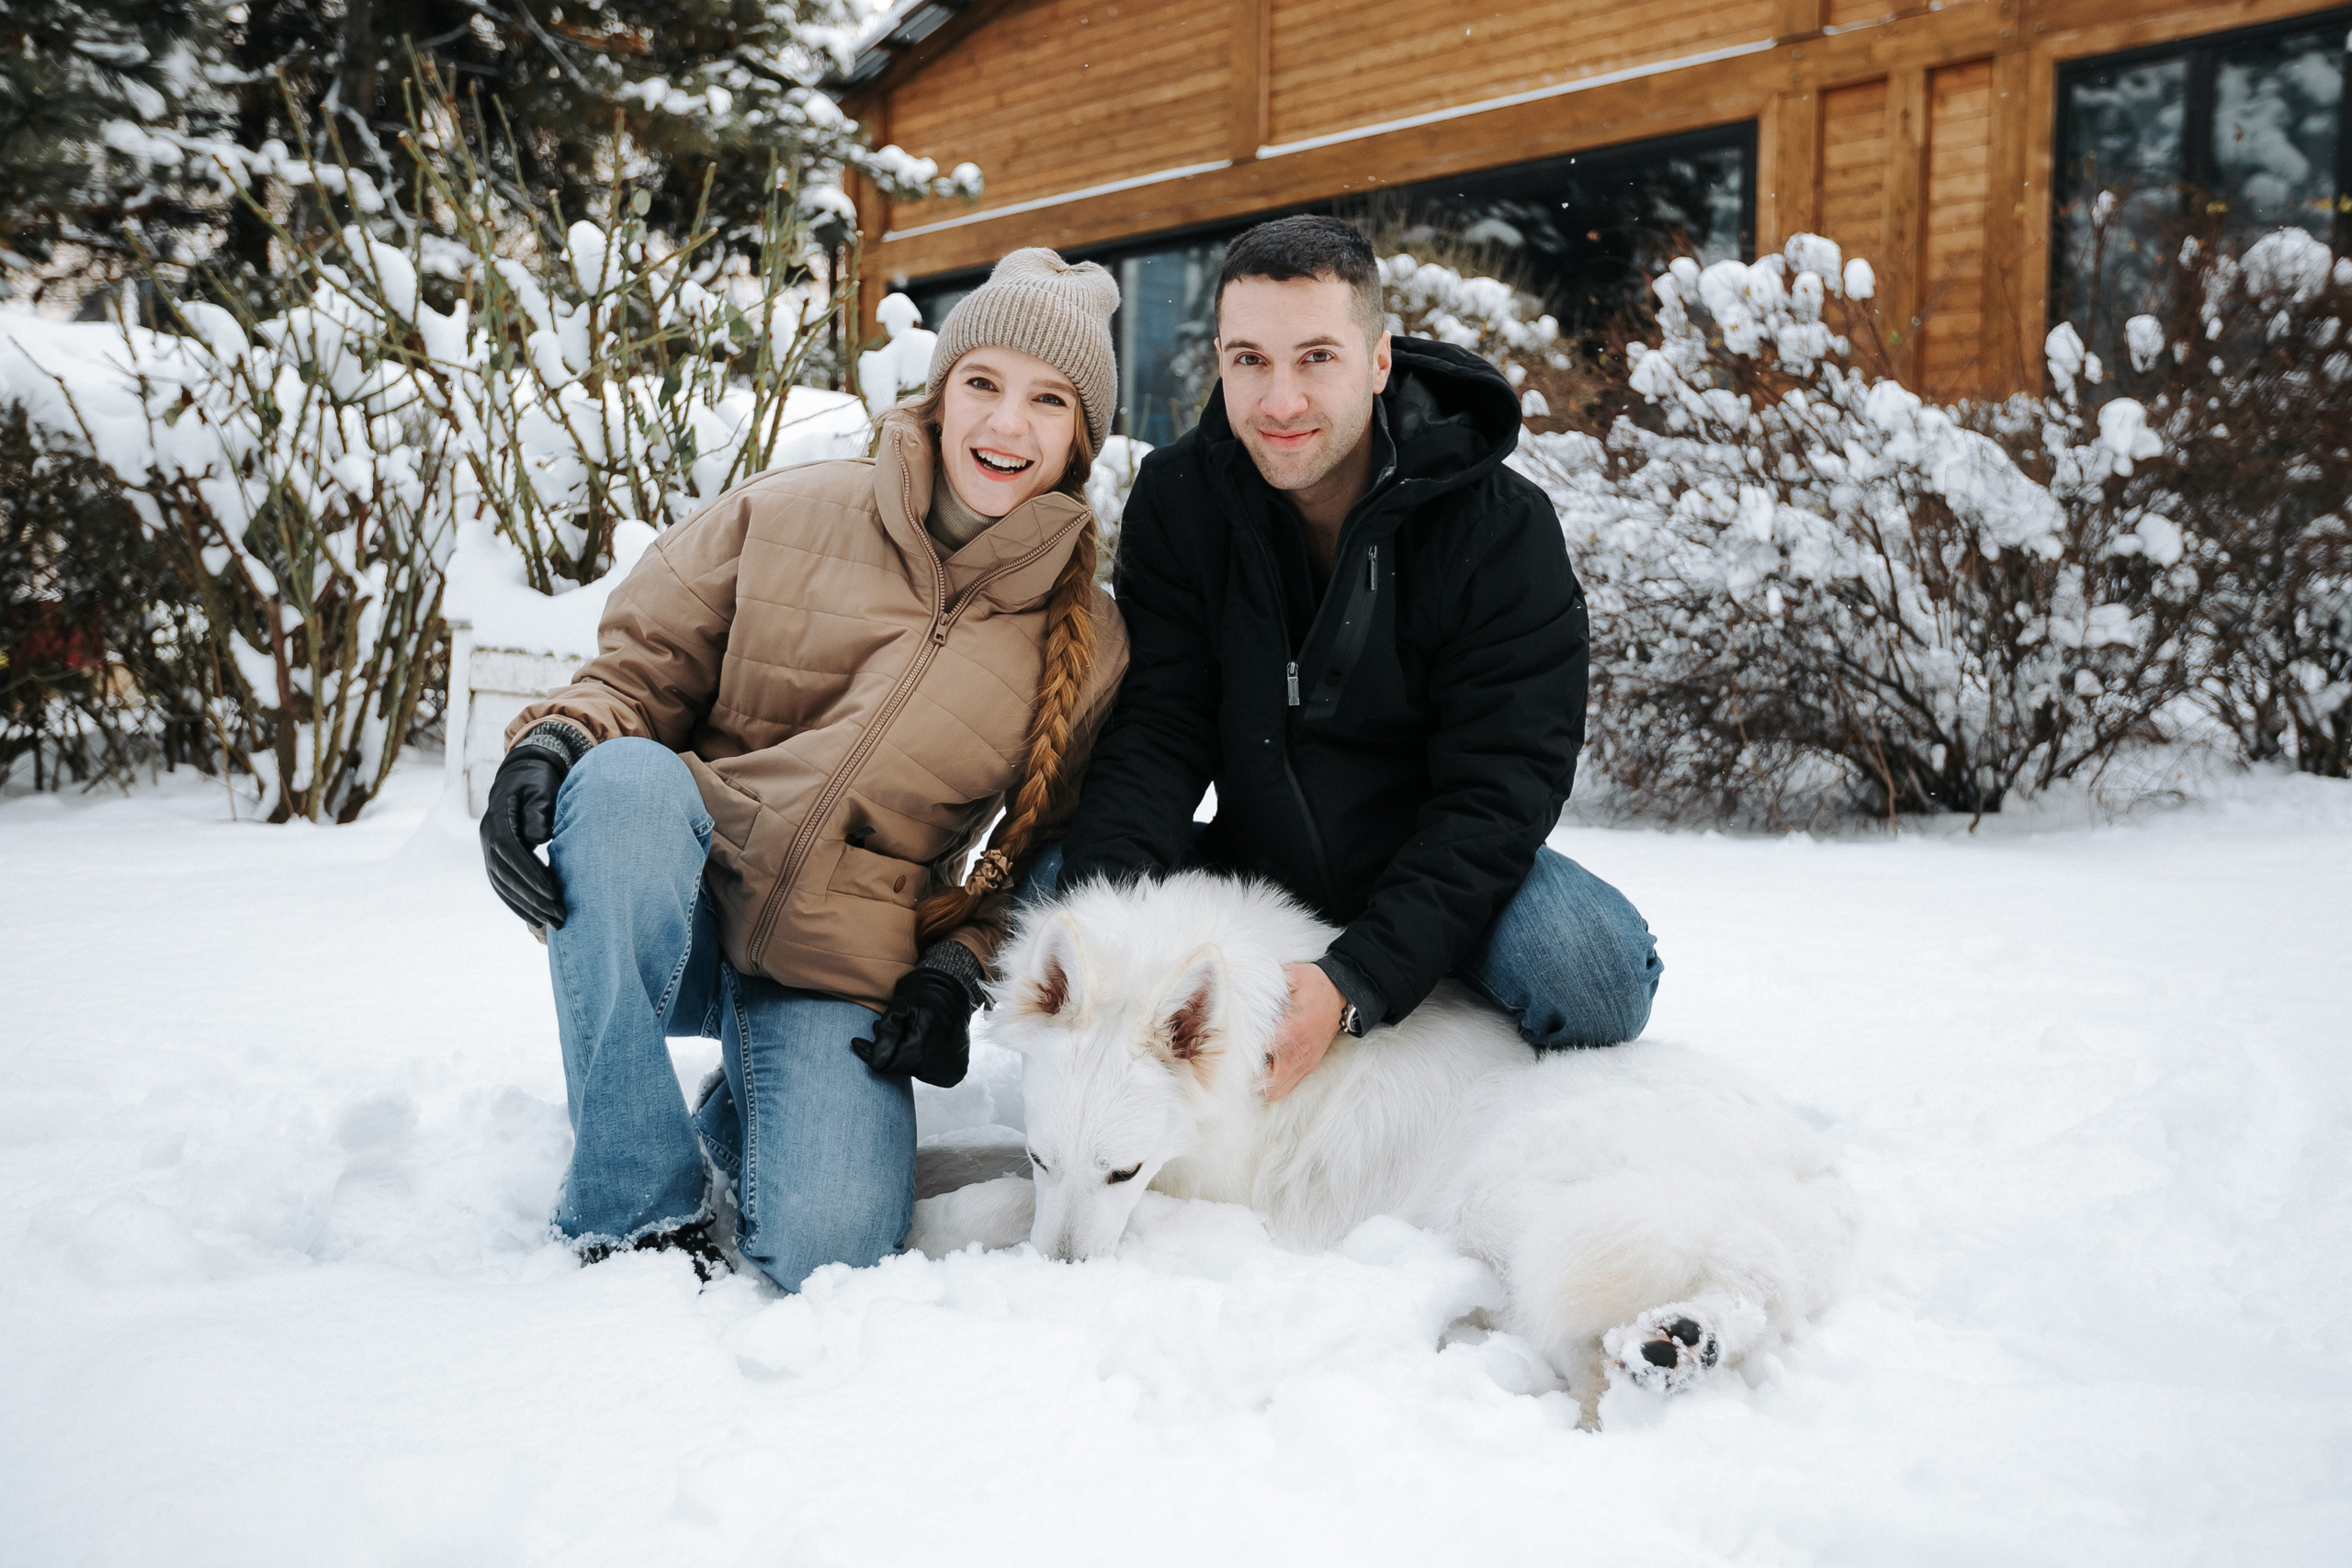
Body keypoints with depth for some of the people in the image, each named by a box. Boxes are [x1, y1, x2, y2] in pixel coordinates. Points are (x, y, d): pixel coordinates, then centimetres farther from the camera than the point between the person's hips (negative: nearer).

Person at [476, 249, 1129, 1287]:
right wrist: (553, 742, -17)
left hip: (838, 970, 0)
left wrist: (960, 968, -3)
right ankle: (634, 1205, -20)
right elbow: (643, 669, 5)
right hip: (675, 918, 0)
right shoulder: (787, 518, 2)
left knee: (830, 1250, -24)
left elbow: (1050, 853, 13)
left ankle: (739, 1120, 16)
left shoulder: (1088, 645, 5)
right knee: (628, 776, -34)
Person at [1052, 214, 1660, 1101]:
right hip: (1252, 859, 3)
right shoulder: (1178, 499, -8)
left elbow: (1498, 789, -23)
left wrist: (1355, 983, -36)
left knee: (1588, 963, -32)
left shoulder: (1502, 530, -18)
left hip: (1439, 874, -2)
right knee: (1051, 885, -19)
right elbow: (1158, 734, -14)